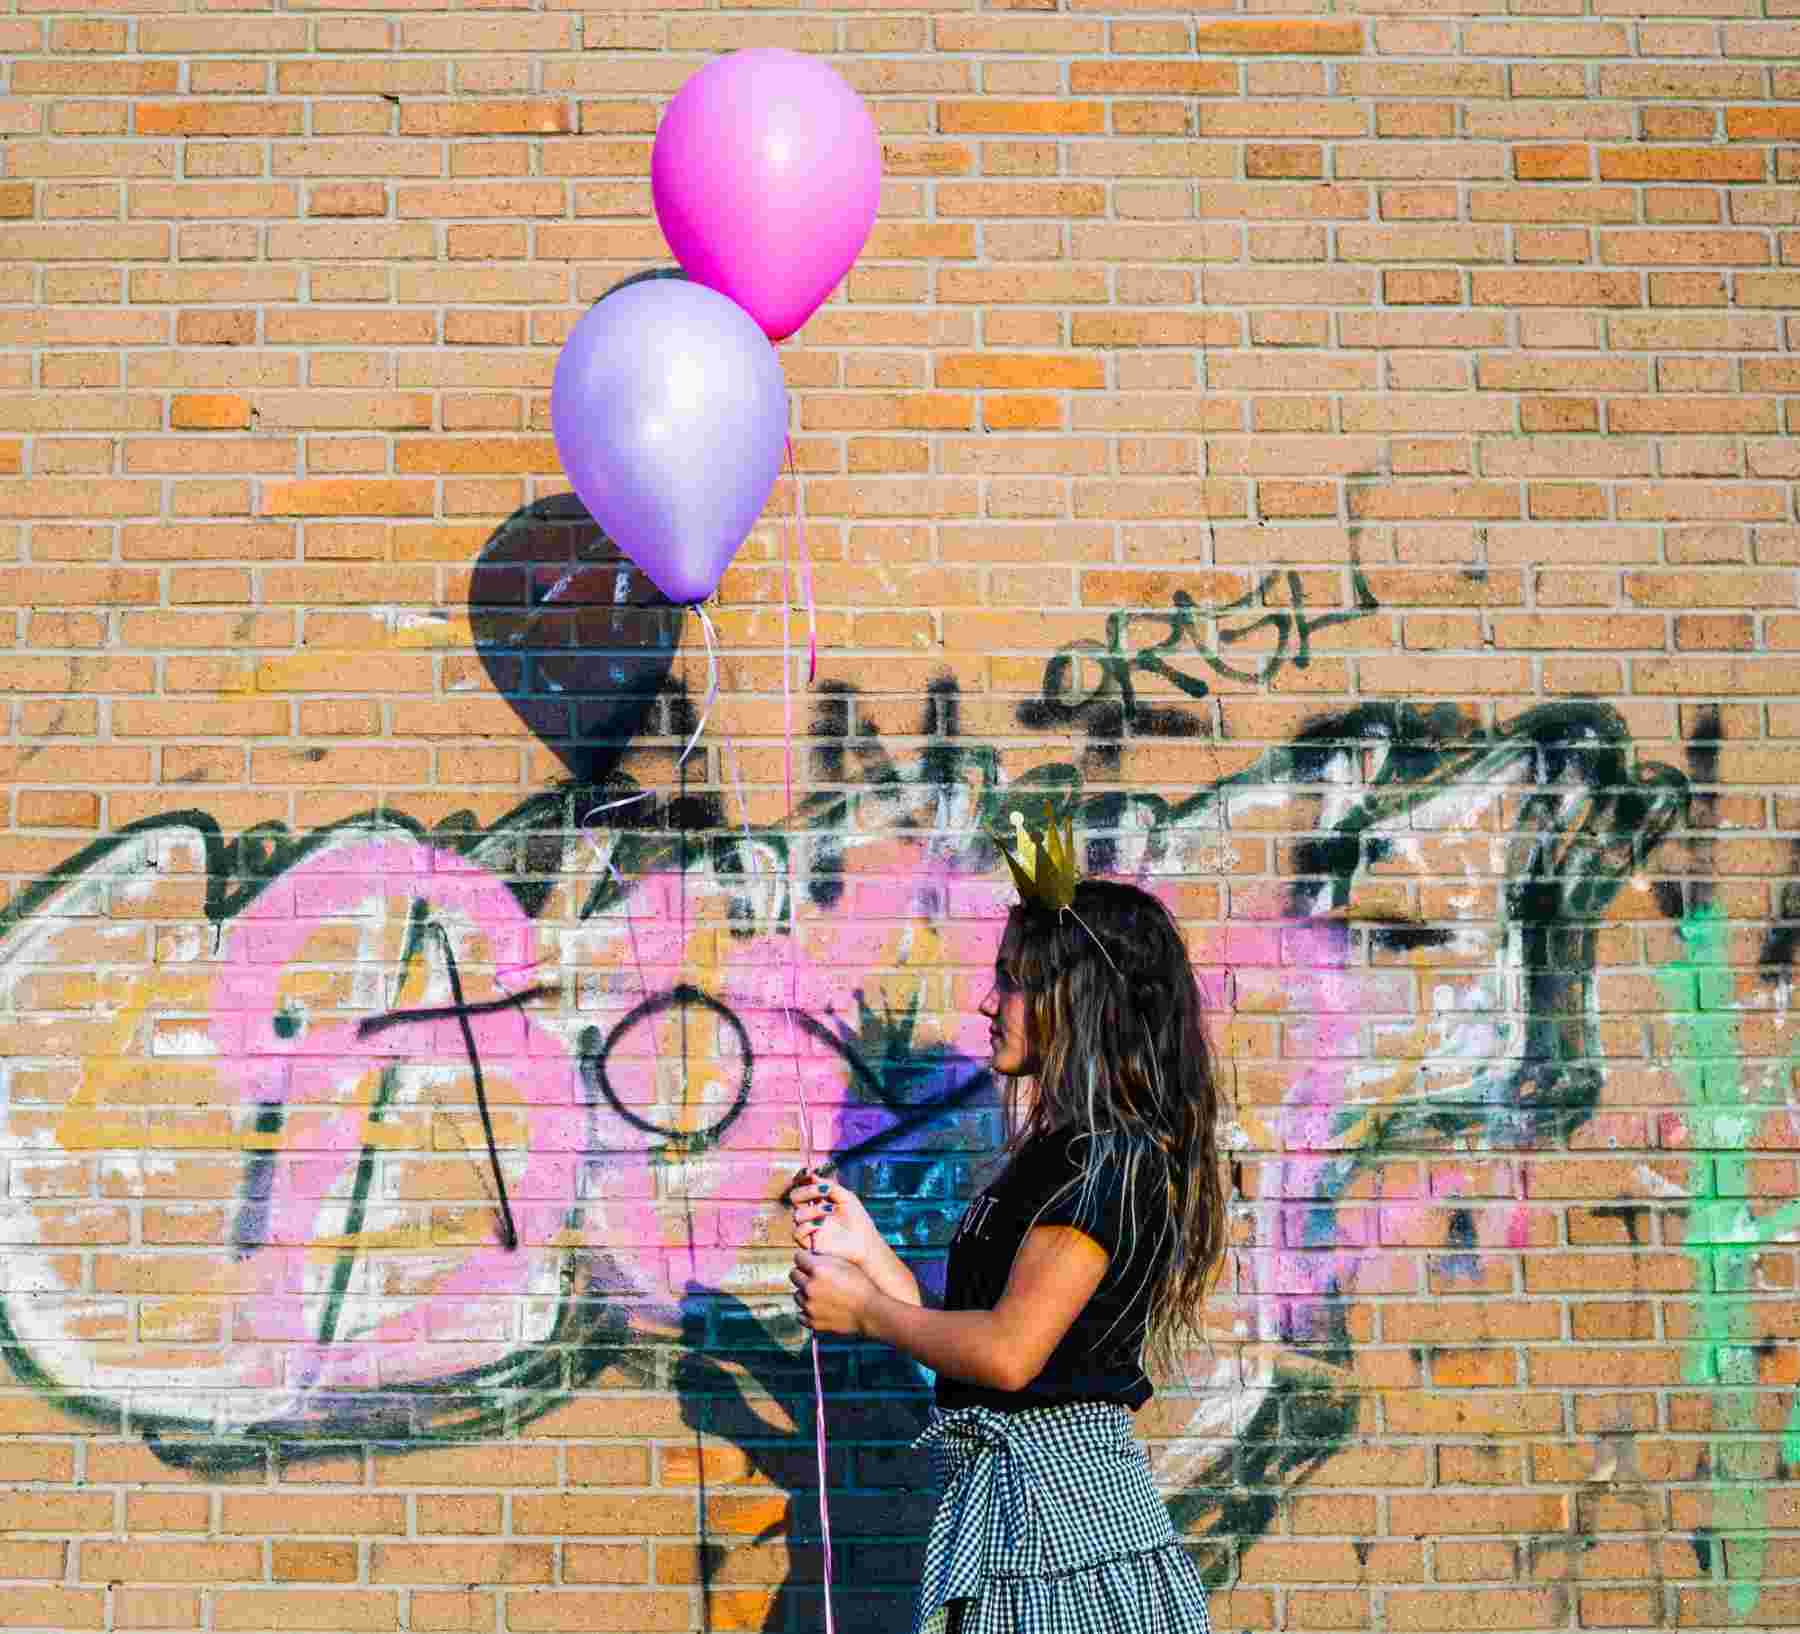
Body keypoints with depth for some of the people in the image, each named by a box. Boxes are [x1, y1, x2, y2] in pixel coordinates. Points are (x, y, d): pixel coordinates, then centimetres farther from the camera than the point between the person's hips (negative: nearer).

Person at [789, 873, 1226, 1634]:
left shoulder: (1109, 1157, -15)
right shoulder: (1056, 1152, 15)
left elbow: (1008, 1352, -21)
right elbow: (967, 1336, 12)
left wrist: (864, 1310, -8)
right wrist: (864, 1249, 6)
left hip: (1054, 1483, -9)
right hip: (1005, 1490, 9)